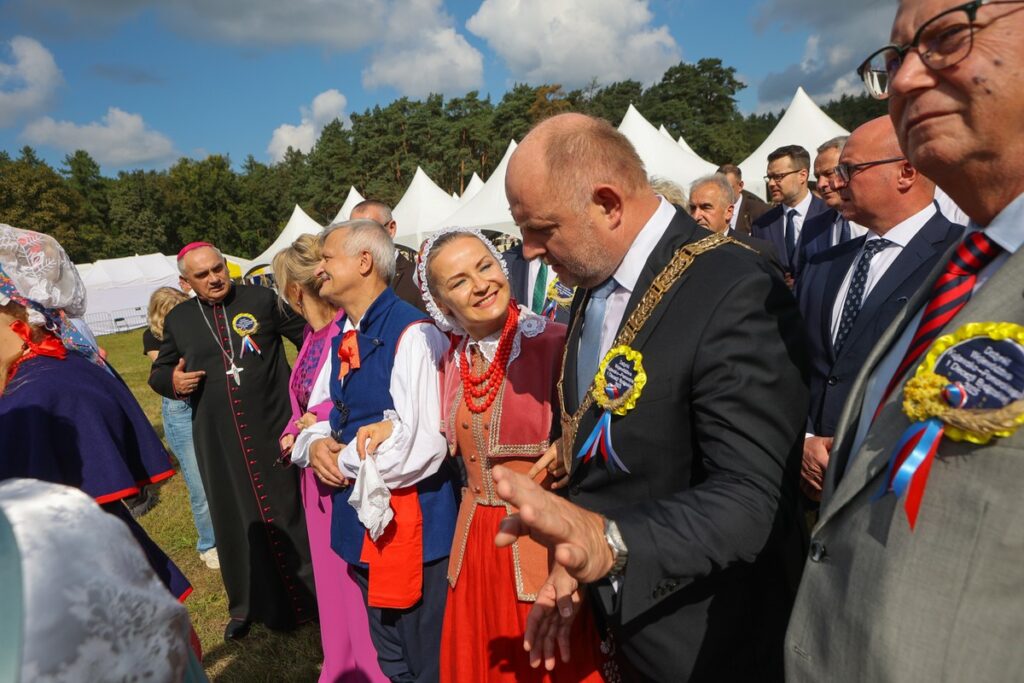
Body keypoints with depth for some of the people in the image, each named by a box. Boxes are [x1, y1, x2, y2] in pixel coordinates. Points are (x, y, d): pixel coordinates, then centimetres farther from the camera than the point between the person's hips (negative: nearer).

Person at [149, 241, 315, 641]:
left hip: (274, 430, -2)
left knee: (291, 510, 8)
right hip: (218, 442, 3)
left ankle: (312, 592, 26)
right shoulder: (178, 319, 6)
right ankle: (249, 606, 31)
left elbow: (309, 337, 0)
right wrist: (172, 381, -7)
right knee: (236, 521, 13)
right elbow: (158, 372, 17)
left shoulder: (262, 300, -3)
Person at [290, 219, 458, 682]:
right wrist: (315, 444, -4)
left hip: (411, 522, -8)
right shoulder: (341, 338, 7)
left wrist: (346, 462, -12)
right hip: (361, 519, 8)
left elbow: (421, 447, -26)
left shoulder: (411, 335, -21)